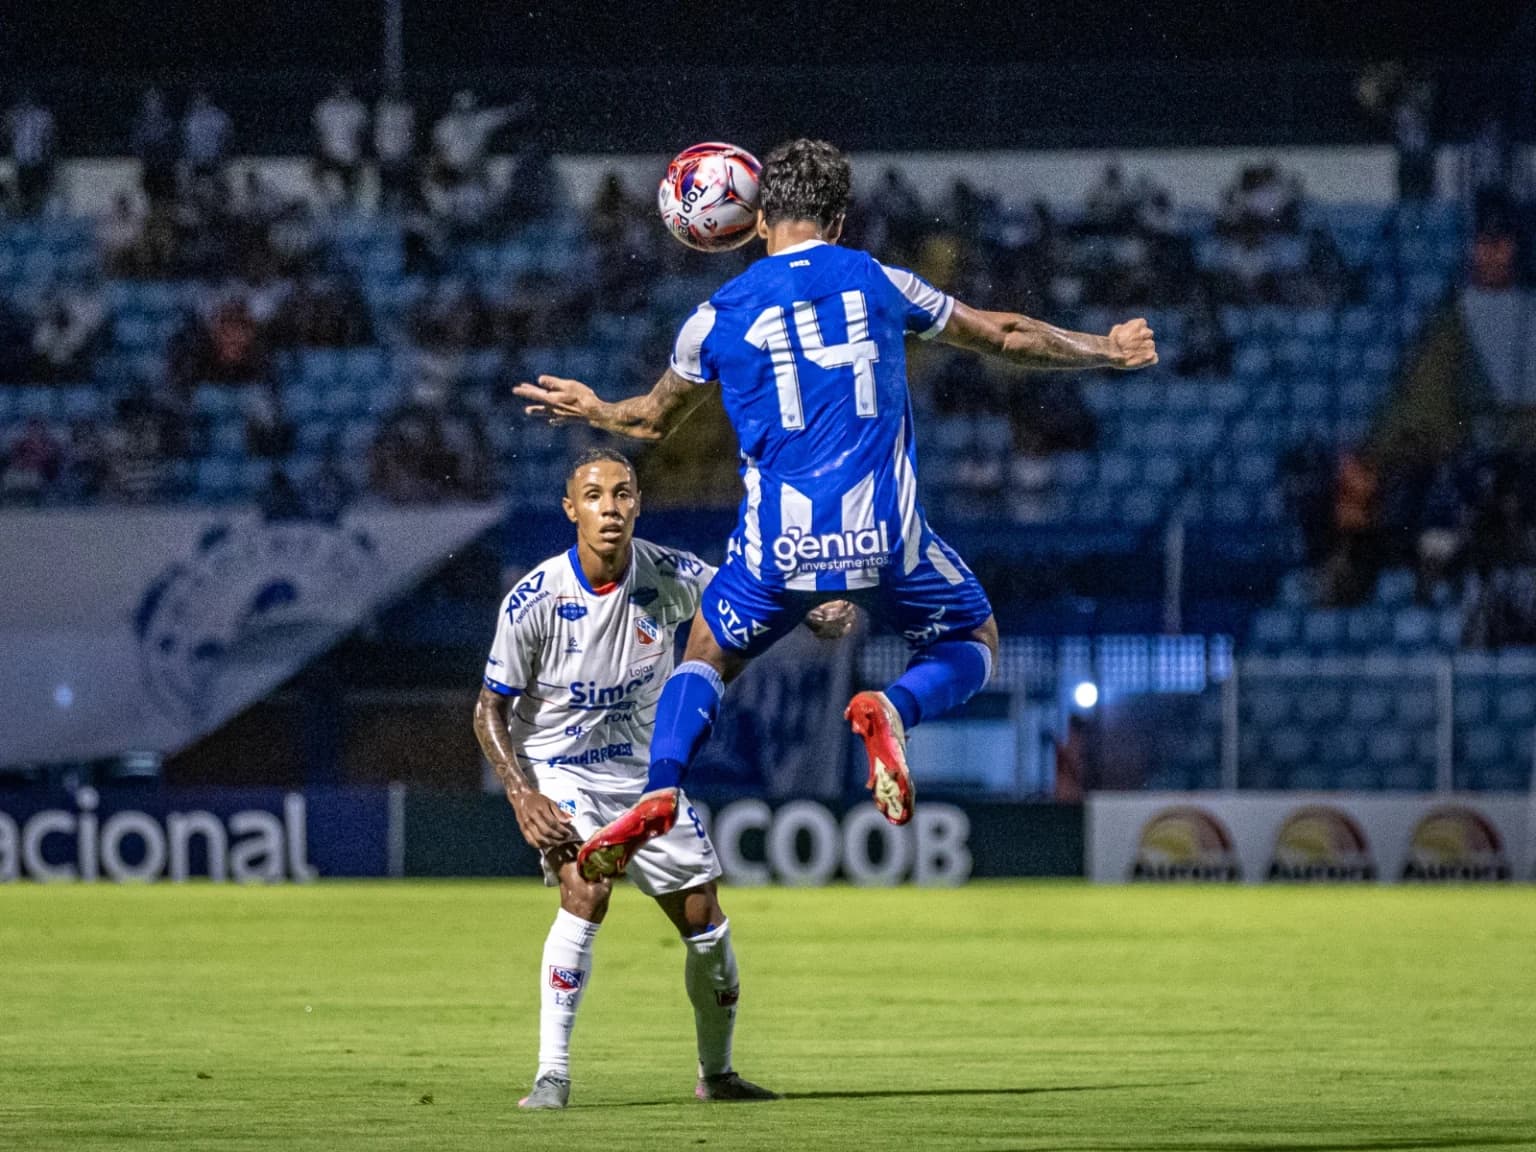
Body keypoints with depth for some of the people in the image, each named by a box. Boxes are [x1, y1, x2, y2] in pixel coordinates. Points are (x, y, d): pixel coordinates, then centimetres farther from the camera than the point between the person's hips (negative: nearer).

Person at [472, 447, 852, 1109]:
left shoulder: (667, 577, -12)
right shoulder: (534, 601, -19)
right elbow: (491, 709, -10)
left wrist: (822, 617, -22)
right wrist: (521, 794, -24)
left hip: (645, 773, 4)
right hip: (559, 772, -4)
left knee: (706, 922, 3)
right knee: (586, 890, -29)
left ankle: (716, 1074, 27)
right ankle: (551, 1076, -26)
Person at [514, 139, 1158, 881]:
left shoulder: (719, 316, 5)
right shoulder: (880, 284, 7)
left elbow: (653, 421, 21)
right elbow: (1006, 337, 18)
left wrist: (588, 408, 43)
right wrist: (1108, 350, 34)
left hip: (779, 542, 1)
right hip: (885, 536, -1)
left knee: (707, 655, 23)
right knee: (973, 644, 21)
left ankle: (659, 791, -5)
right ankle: (893, 710, -13)